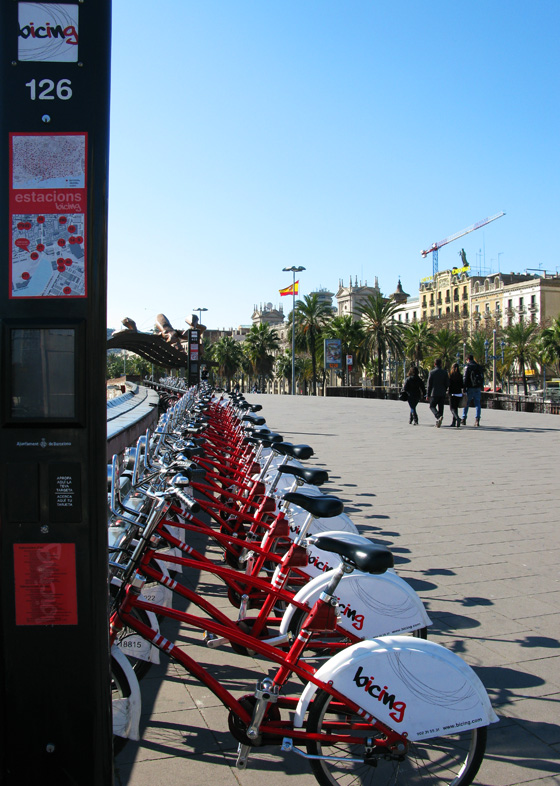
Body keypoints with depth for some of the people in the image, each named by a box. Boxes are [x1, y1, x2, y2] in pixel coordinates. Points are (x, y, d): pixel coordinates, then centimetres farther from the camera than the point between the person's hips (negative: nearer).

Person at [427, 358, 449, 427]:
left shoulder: (432, 372, -6)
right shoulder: (444, 372, 2)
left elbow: (429, 384, -5)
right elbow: (447, 384, 3)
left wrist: (428, 394, 1)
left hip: (434, 393, -3)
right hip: (442, 393, 3)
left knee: (432, 406, 6)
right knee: (440, 408, 9)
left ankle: (438, 416, -21)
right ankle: (438, 422, 8)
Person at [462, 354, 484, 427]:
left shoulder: (468, 366, -5)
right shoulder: (479, 366, 12)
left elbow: (465, 378, -11)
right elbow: (482, 378, 16)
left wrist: (464, 389, -12)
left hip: (470, 388, -4)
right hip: (478, 388, 4)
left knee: (466, 404, 8)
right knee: (477, 404, 4)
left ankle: (464, 419, 8)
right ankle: (477, 419, -7)